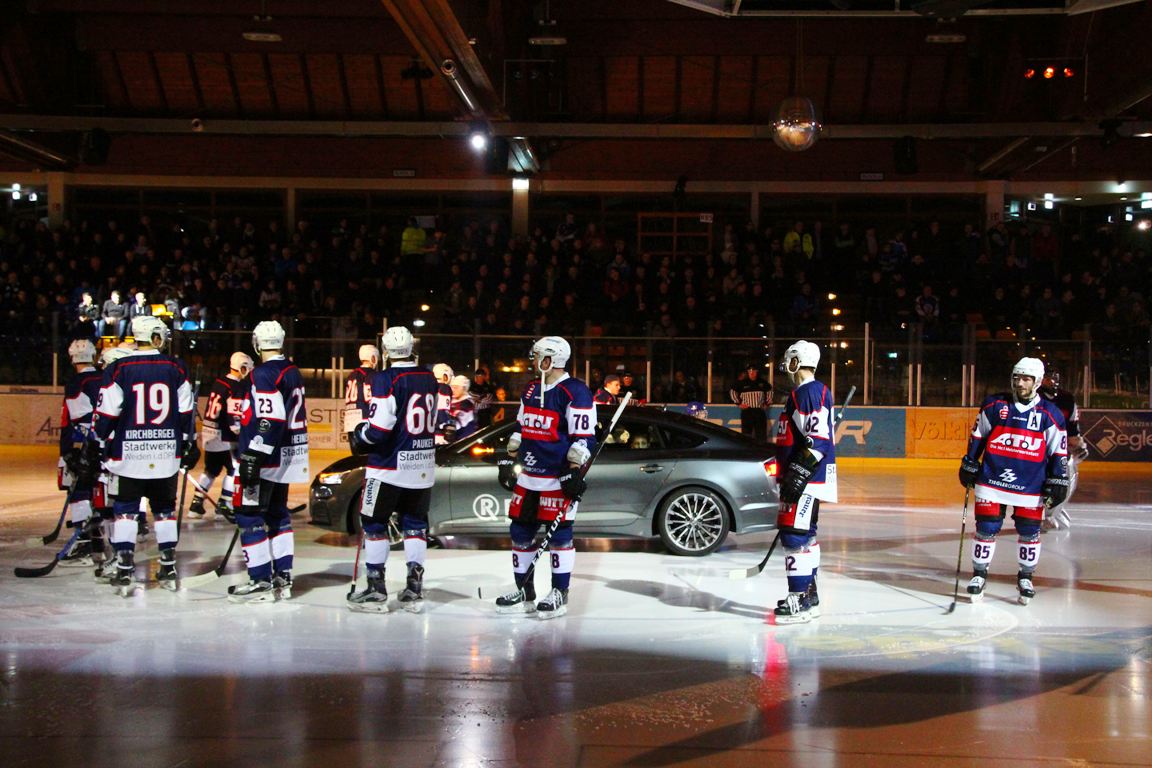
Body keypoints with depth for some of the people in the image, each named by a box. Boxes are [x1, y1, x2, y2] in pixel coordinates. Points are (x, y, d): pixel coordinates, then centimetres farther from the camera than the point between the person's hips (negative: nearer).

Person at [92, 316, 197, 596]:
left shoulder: (118, 370, -5)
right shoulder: (176, 369, 2)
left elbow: (106, 415, -6)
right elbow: (187, 413, 6)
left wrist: (98, 447, 4)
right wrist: (190, 445, 18)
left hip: (128, 455, -2)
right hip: (167, 455, 2)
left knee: (125, 511, 5)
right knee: (165, 510, 14)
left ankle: (124, 573, 1)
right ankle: (169, 570, 17)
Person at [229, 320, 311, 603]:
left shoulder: (263, 374, -16)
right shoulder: (293, 373, 12)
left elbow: (269, 420, -24)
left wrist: (252, 457, -24)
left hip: (263, 459, -9)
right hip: (286, 459, 9)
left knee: (249, 516, -4)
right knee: (278, 515, 16)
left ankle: (261, 582, -5)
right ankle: (283, 578, 19)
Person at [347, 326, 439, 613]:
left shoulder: (385, 379, -15)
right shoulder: (430, 379, 6)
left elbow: (380, 426, -19)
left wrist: (359, 437, 0)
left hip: (390, 464, -6)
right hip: (423, 466, 6)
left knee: (374, 523, 4)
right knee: (415, 524, 11)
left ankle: (376, 589, 4)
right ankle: (414, 589, 9)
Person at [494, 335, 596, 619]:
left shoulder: (575, 393, -13)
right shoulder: (531, 391, 14)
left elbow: (583, 438, -16)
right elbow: (520, 430, 23)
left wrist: (573, 473, -19)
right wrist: (507, 462, 20)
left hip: (558, 479, -8)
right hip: (529, 477, 8)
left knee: (559, 534, -2)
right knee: (520, 532, 8)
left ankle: (559, 595, 8)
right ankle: (525, 593, 18)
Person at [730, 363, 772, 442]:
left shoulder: (763, 383, 8)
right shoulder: (742, 383, 0)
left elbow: (769, 391, 26)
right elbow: (732, 391, 12)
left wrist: (767, 403, 15)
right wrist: (739, 403, 5)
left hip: (760, 411, 2)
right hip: (747, 411, -2)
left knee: (762, 435, 2)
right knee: (747, 434, -1)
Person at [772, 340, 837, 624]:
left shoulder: (809, 392, -15)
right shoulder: (801, 393, 19)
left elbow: (819, 437, -23)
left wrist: (798, 473, -26)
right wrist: (789, 473, 27)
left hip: (807, 479, -11)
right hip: (802, 478, 11)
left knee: (794, 535, -13)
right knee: (805, 535, 17)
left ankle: (799, 601, -13)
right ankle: (809, 597, 26)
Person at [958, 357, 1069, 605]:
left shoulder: (1050, 414, -1)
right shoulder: (994, 405, 1)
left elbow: (1058, 452, 3)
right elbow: (977, 438, 9)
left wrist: (1058, 482, 0)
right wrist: (969, 465, 9)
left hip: (1031, 486, 0)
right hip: (992, 480, 0)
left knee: (1029, 533, 5)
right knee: (986, 528, 2)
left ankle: (1026, 578, 23)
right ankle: (979, 574, 16)